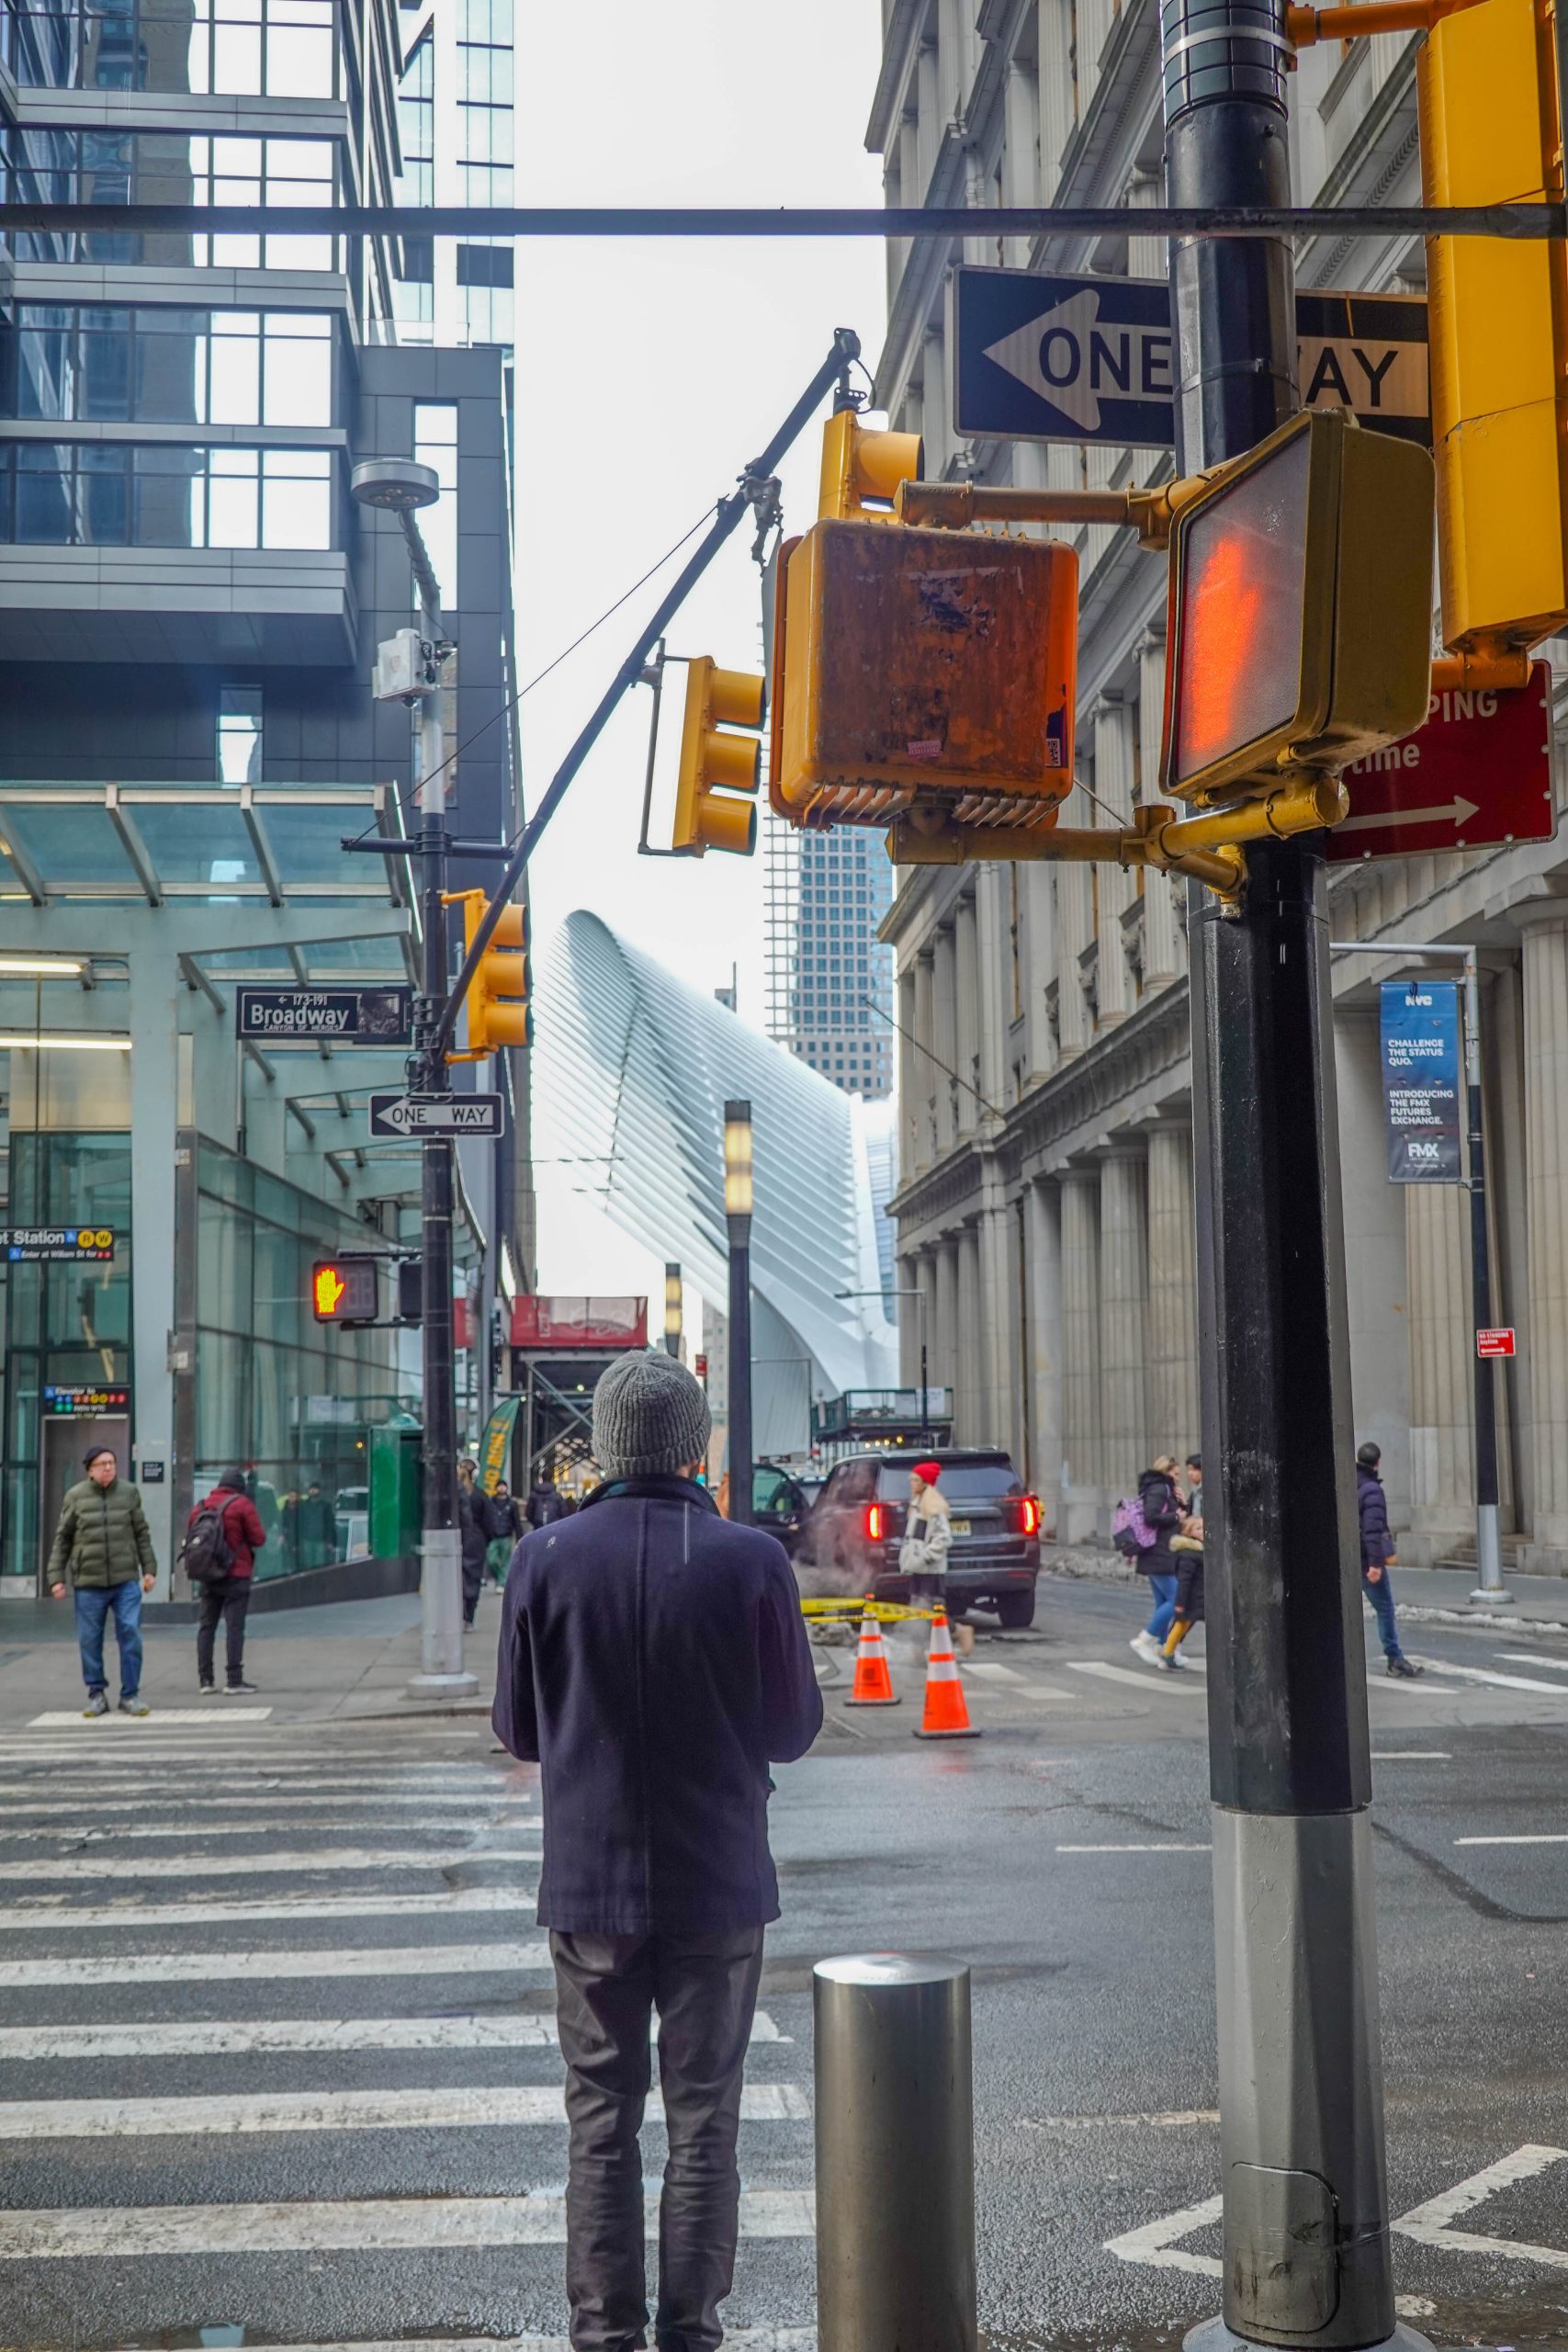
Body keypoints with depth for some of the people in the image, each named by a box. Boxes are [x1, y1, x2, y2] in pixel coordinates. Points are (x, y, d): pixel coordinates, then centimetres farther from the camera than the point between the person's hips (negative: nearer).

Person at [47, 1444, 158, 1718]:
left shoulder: (129, 1492, 5)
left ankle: (129, 1695, 5)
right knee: (90, 1640, 4)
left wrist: (148, 1569, 5)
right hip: (88, 1582, 0)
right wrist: (57, 1578, 2)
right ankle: (97, 1694, 19)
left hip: (126, 1581, 0)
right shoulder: (75, 1496, 2)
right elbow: (62, 1539, 6)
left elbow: (142, 1534, 10)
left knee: (130, 1634, -5)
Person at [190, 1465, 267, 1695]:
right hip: (236, 1575, -5)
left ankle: (205, 1679, 9)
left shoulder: (202, 1506, 9)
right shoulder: (242, 1505, -7)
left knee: (206, 1625, 10)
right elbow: (259, 1538, -9)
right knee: (234, 1626, -4)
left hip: (208, 1575, 5)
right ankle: (234, 1680, -6)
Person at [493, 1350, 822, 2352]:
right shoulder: (752, 1561, -11)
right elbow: (794, 1730, -3)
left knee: (601, 2118, 12)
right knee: (703, 2118, 10)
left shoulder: (546, 1559, -8)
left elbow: (519, 1729, 0)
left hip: (589, 1885, 1)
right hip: (718, 1887, -1)